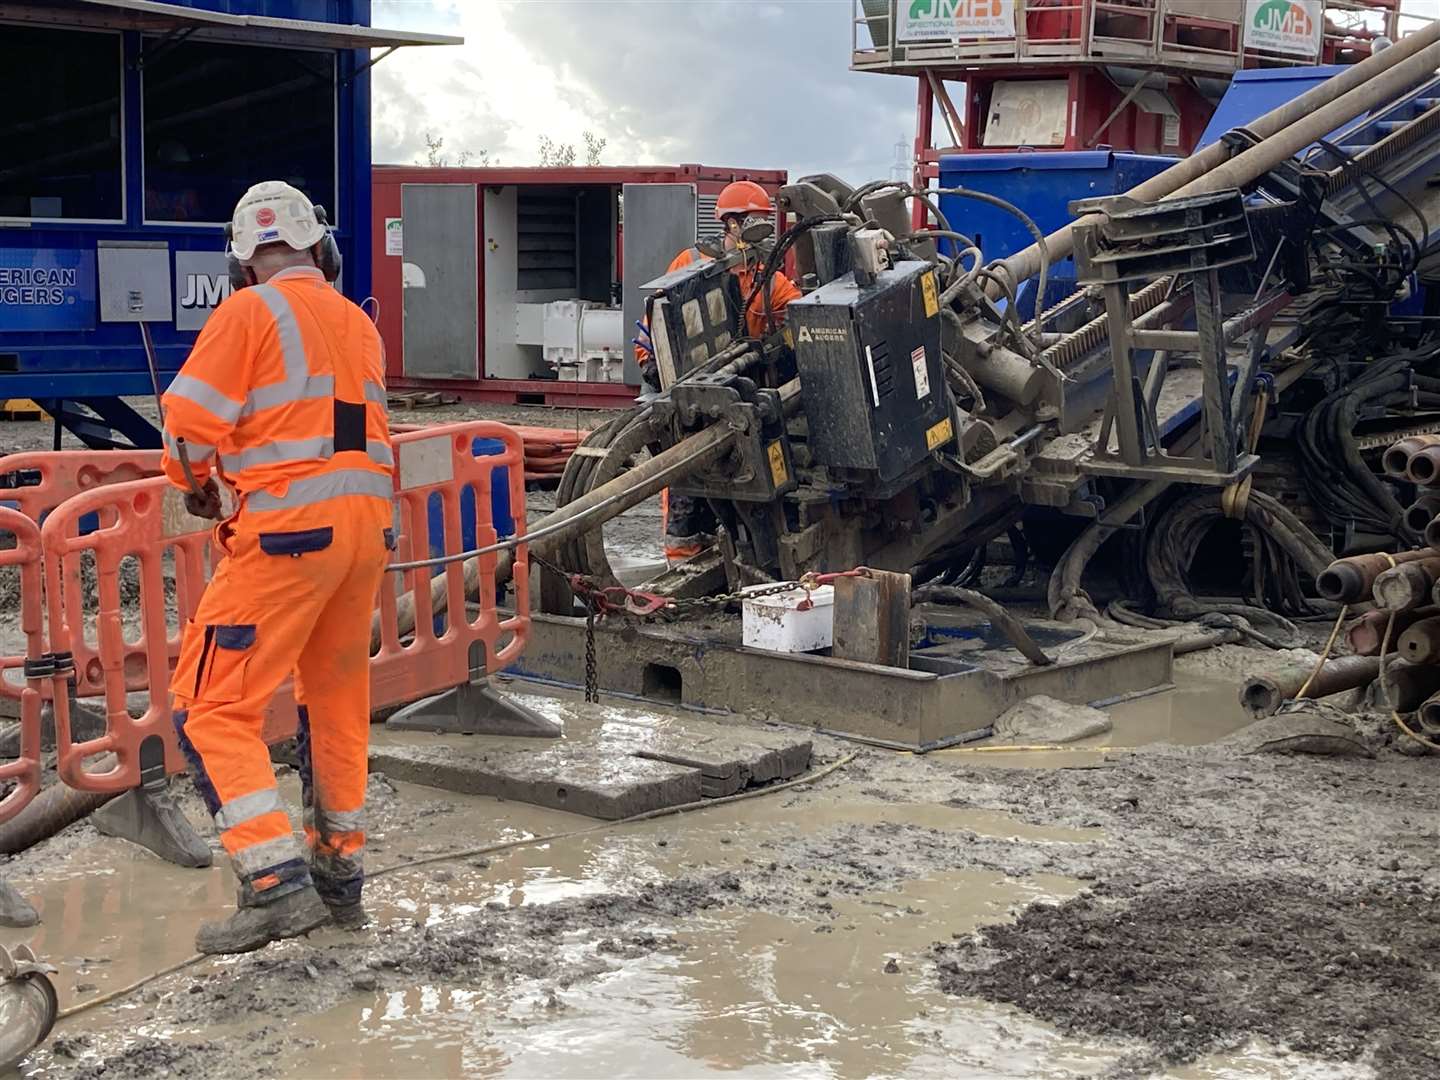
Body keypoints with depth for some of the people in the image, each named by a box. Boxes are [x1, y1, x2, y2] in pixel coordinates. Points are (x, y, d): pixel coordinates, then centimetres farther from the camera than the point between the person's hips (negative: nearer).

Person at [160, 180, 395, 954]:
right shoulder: (359, 323, 15)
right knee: (336, 700, 20)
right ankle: (339, 874, 28)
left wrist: (196, 485, 11)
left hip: (289, 530, -7)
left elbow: (189, 421, -9)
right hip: (368, 520, 7)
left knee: (214, 706, -2)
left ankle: (276, 885, -12)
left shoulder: (251, 313, -5)